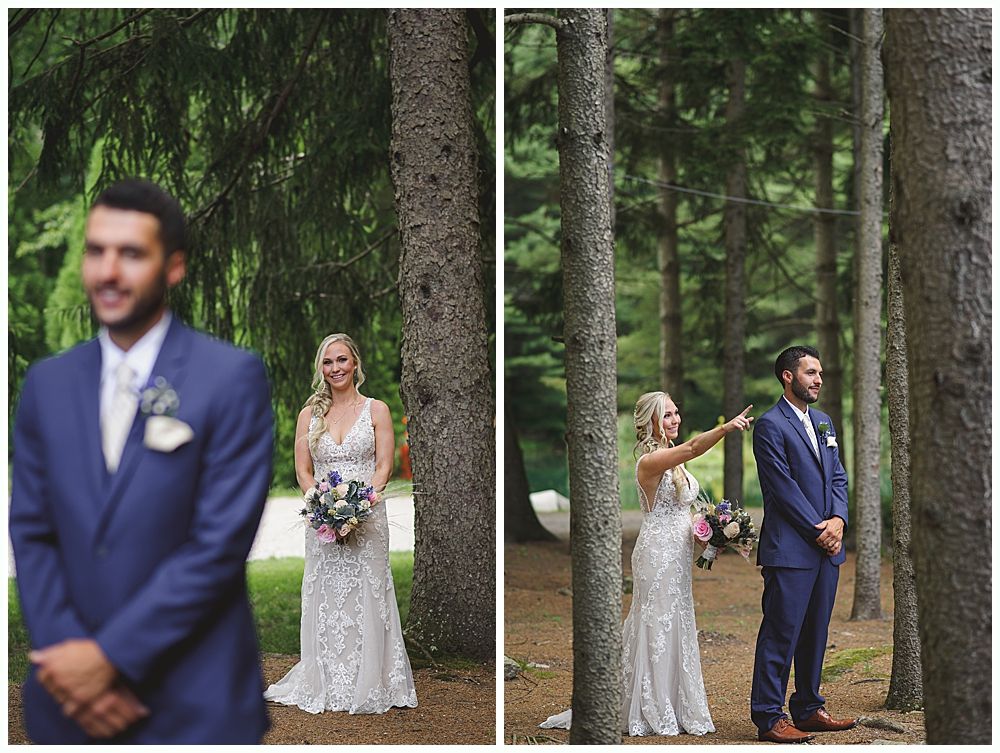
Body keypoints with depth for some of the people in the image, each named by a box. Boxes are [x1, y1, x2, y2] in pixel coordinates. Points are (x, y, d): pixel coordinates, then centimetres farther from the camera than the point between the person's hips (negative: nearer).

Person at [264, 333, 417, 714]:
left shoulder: (376, 410, 3)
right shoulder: (310, 414, 9)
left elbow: (384, 467, -1)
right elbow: (303, 472, 6)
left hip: (367, 516, -2)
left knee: (366, 598, -2)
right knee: (326, 601, 3)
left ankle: (368, 686, 5)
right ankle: (327, 686, 11)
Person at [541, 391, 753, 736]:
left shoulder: (673, 459, 13)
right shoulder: (649, 461, -16)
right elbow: (693, 447, -33)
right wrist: (727, 427, -46)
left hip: (678, 553, 9)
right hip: (658, 551, -9)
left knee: (674, 627, 12)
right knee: (657, 627, -3)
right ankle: (654, 711, 4)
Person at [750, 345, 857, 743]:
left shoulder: (823, 423, 18)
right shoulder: (770, 425, -8)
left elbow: (838, 477, 15)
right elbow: (784, 487, -13)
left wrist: (838, 520, -3)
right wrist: (818, 530, -12)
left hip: (826, 547, 8)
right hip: (789, 549, -8)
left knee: (815, 632, 12)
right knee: (781, 633, -6)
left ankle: (808, 709, 21)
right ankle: (769, 717, -2)